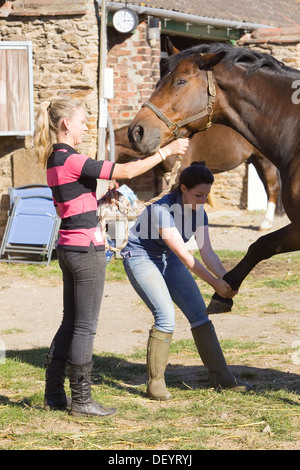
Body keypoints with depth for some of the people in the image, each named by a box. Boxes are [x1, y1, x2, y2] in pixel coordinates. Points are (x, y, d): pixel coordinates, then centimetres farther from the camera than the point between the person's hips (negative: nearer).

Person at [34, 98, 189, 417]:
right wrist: (166, 151, -13)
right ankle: (81, 399, 4)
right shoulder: (72, 161, -18)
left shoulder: (55, 161, 11)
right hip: (86, 249, -9)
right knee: (85, 326, -2)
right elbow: (126, 171, -20)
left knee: (70, 322, 15)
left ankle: (53, 394, 18)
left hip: (68, 247, 9)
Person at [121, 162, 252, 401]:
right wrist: (215, 283, -32)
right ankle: (155, 383, -10)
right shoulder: (162, 210, -30)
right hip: (141, 258, -7)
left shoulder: (198, 211, -7)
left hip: (168, 261, 7)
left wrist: (226, 279, -26)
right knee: (166, 316, -22)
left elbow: (207, 251, -10)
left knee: (199, 313, -1)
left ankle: (221, 377, 5)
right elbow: (184, 256, -31)